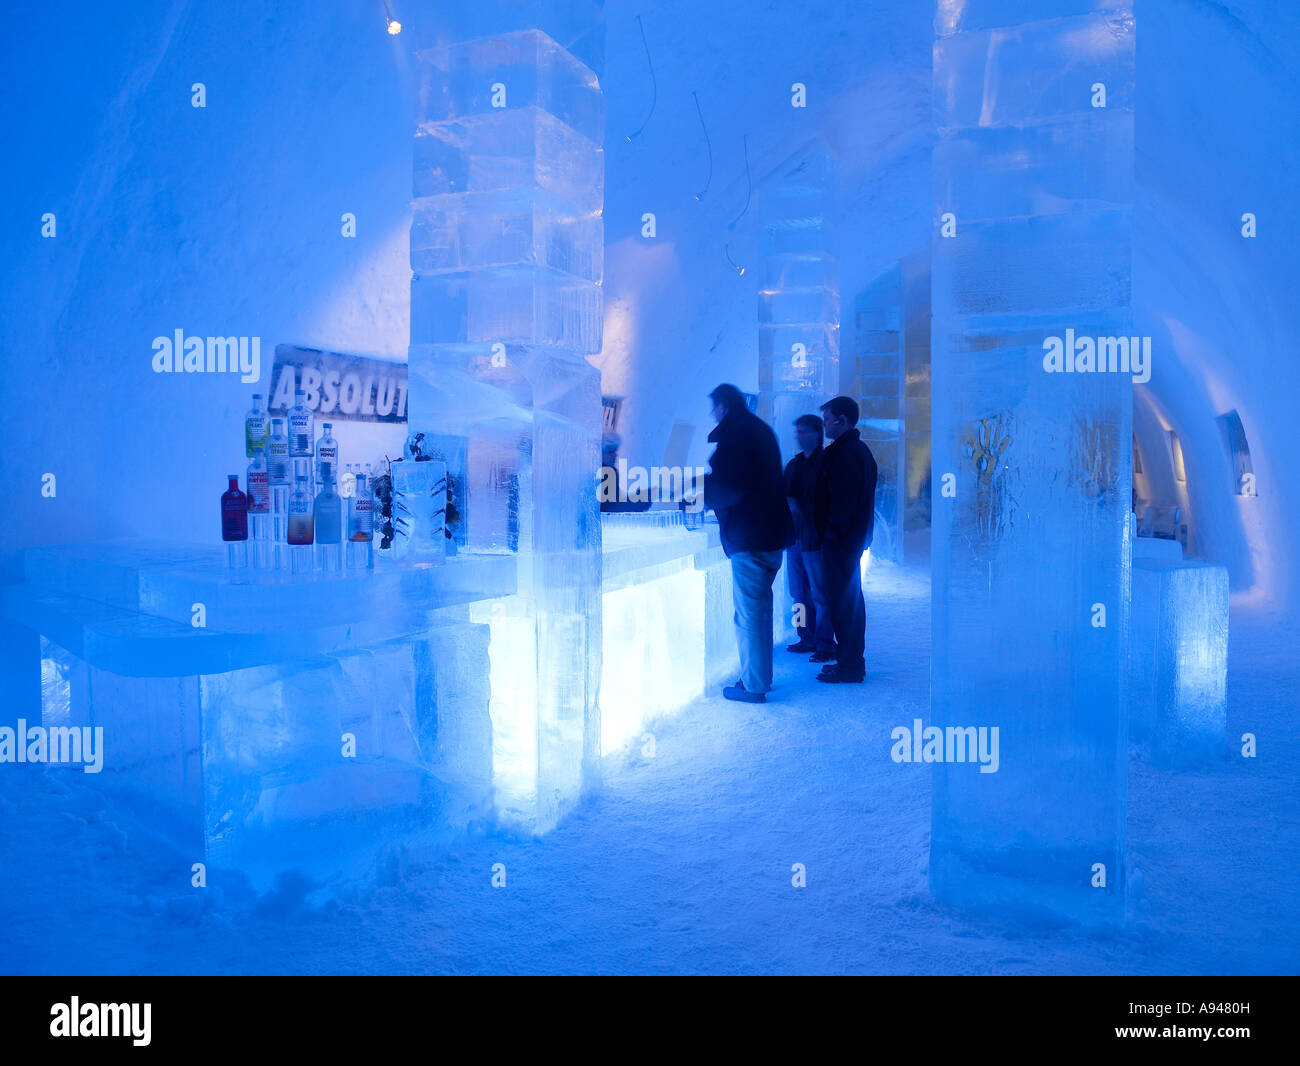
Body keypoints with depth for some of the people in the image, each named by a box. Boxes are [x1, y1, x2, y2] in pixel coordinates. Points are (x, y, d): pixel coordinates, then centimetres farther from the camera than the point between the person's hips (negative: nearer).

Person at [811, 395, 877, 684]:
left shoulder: (845, 454, -16)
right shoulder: (859, 450, 17)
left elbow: (842, 500, -23)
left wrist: (831, 535, -18)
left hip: (840, 540, -11)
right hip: (854, 538, 11)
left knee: (841, 601, -5)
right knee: (850, 600, 16)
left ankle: (849, 666, 0)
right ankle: (853, 661, 25)